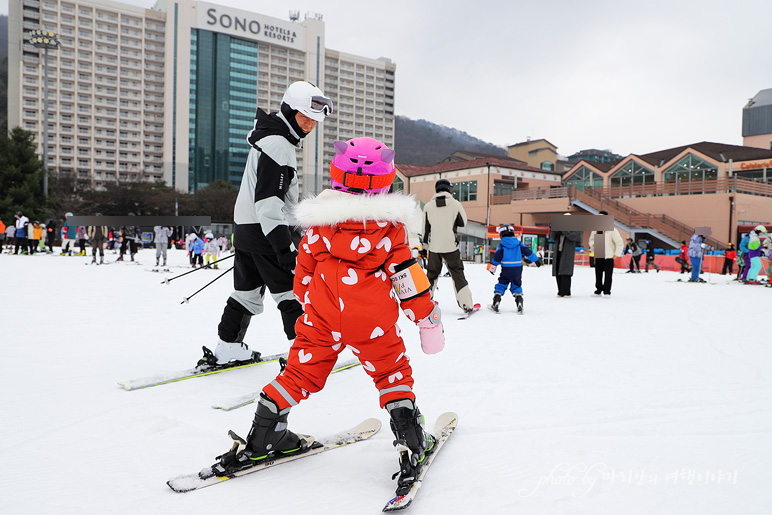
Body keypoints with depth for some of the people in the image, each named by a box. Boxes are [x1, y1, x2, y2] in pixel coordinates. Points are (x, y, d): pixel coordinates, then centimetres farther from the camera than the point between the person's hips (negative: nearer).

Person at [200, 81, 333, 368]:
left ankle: (227, 349, 26)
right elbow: (269, 201, -25)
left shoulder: (270, 137, 17)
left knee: (247, 291, 17)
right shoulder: (278, 144, -17)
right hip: (267, 229, -10)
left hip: (244, 226, 10)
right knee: (292, 293, -2)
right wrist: (285, 247, -27)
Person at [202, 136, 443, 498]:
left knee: (301, 372, 14)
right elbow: (408, 277, -1)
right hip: (373, 321, -2)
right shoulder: (390, 226, -2)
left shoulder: (318, 222, 4)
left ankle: (262, 437, 23)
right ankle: (413, 443, 13)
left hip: (321, 318, 3)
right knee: (392, 373, 14)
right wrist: (427, 316, 8)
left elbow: (303, 273, 12)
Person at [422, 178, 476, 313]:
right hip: (451, 246, -2)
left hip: (434, 246, 2)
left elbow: (425, 228, 5)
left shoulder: (428, 206, 0)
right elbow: (463, 222, 6)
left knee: (431, 274, 16)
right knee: (457, 274, 5)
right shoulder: (456, 204, -5)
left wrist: (424, 245, 14)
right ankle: (467, 304, 3)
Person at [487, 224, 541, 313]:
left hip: (506, 269, -2)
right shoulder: (518, 243, 4)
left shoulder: (501, 245, -2)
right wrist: (536, 260, 14)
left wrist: (492, 267, 3)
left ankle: (496, 303, 1)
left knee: (501, 285, 8)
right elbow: (528, 252, 6)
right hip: (518, 269, 2)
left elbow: (497, 257, -5)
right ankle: (519, 303, 1)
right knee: (517, 286, 13)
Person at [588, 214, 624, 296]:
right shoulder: (595, 230, 9)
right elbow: (591, 240, 24)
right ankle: (598, 290, 17)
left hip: (608, 256, -5)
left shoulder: (611, 230, -6)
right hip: (598, 256, 5)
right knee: (598, 274, 7)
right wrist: (593, 244, 1)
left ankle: (607, 291, 6)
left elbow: (620, 243, -4)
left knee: (608, 275, -1)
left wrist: (616, 254, -6)